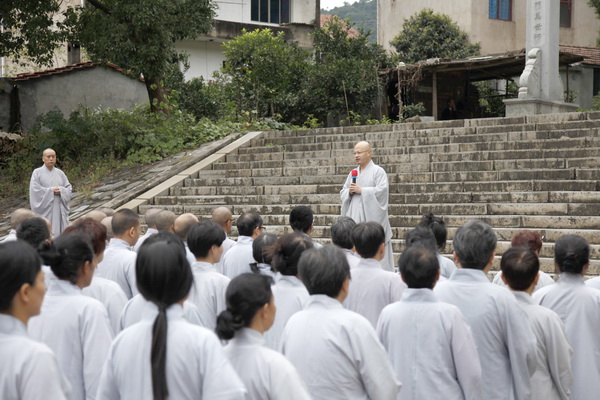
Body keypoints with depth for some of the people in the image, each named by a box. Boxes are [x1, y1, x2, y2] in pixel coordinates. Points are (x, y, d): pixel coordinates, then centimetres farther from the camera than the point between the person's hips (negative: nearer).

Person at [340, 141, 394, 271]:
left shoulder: (378, 171, 0)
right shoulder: (353, 173, 18)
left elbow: (382, 190, -12)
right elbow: (343, 193, 18)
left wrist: (361, 190, -12)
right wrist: (349, 191, -5)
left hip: (371, 216, -5)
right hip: (355, 216, 6)